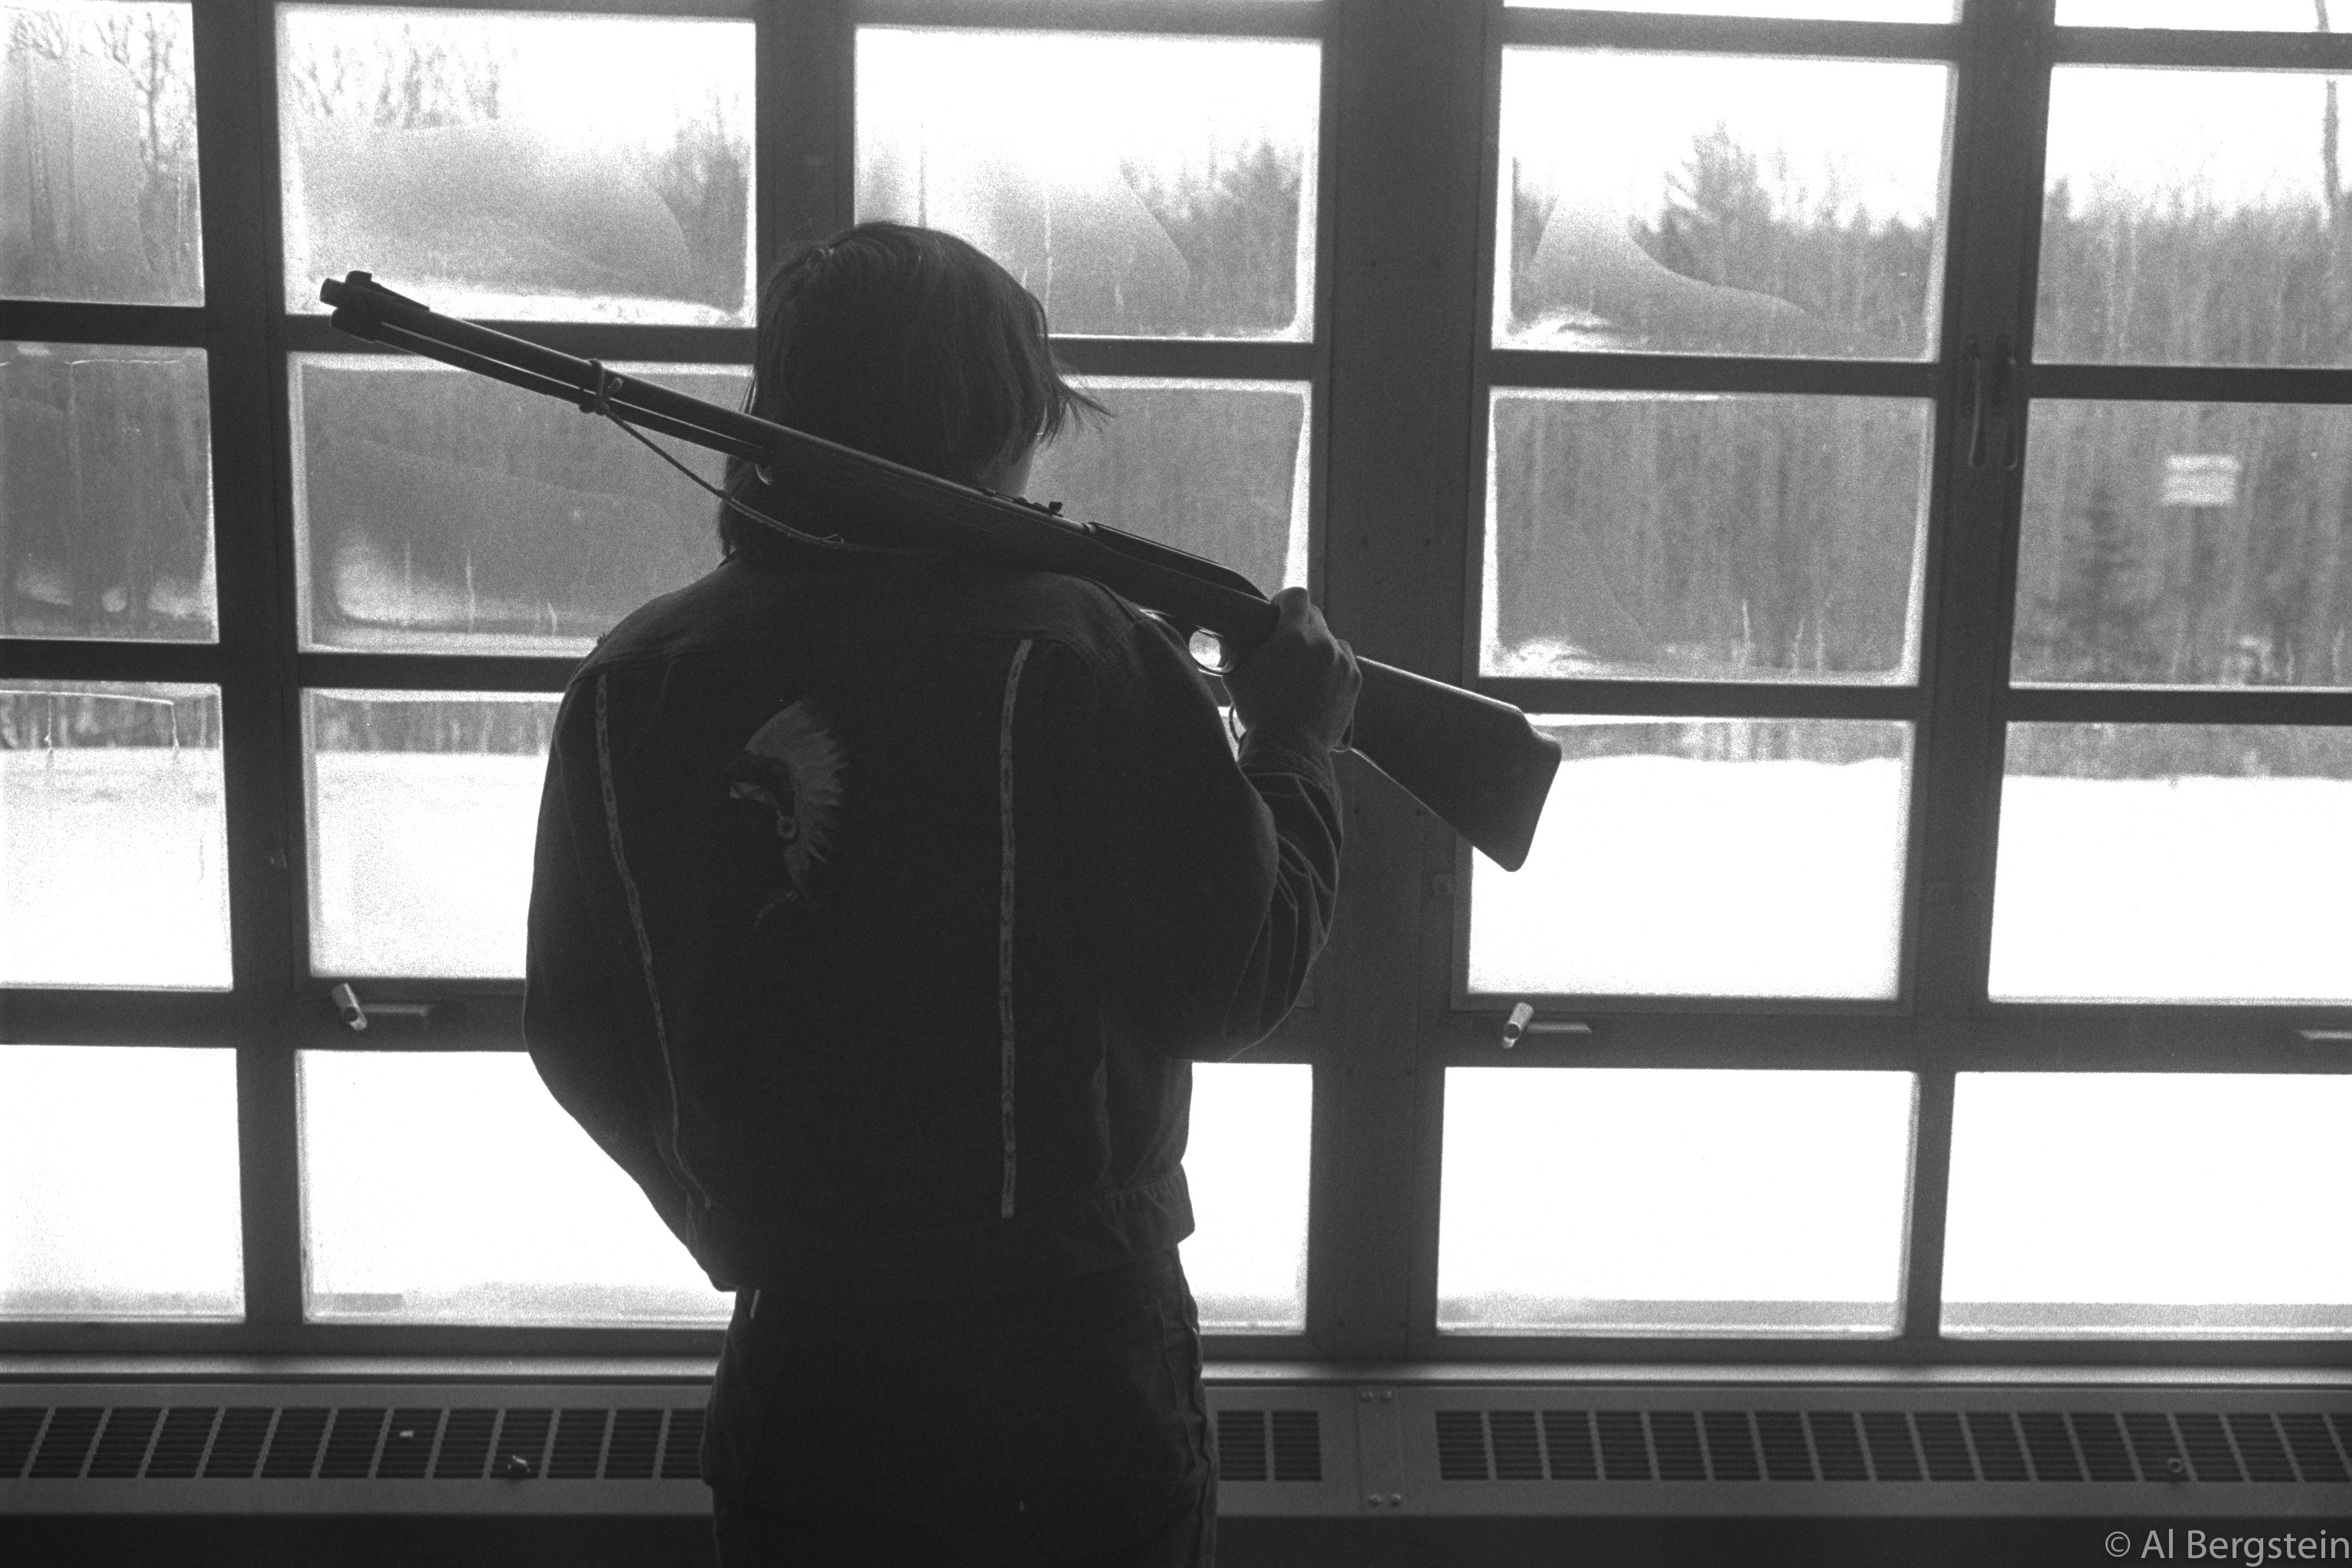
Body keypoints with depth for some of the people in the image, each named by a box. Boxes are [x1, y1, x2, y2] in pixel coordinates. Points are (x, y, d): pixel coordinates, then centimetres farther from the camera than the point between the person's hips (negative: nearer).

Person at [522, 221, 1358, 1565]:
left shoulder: (635, 679, -4)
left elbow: (581, 1041, 4)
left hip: (797, 1362, 3)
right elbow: (1230, 986, -13)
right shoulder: (1072, 658, -17)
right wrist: (1294, 748, 2)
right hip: (1070, 1356, -3)